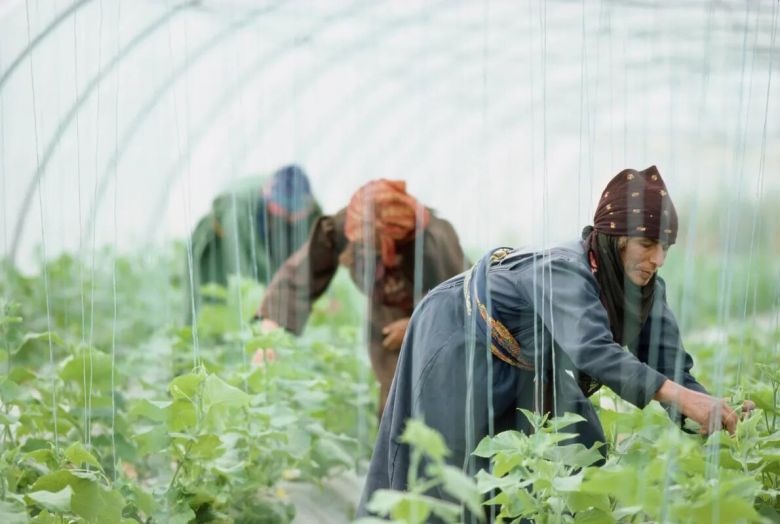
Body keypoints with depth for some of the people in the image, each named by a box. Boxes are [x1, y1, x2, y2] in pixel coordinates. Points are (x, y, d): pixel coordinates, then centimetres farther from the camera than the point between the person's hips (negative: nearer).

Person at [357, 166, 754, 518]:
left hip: (521, 365, 8)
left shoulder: (647, 290, -14)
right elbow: (592, 351, -52)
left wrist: (711, 410, -36)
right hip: (456, 341, -8)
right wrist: (678, 396, -59)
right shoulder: (563, 272, -38)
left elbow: (669, 366, -16)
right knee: (451, 461, -2)